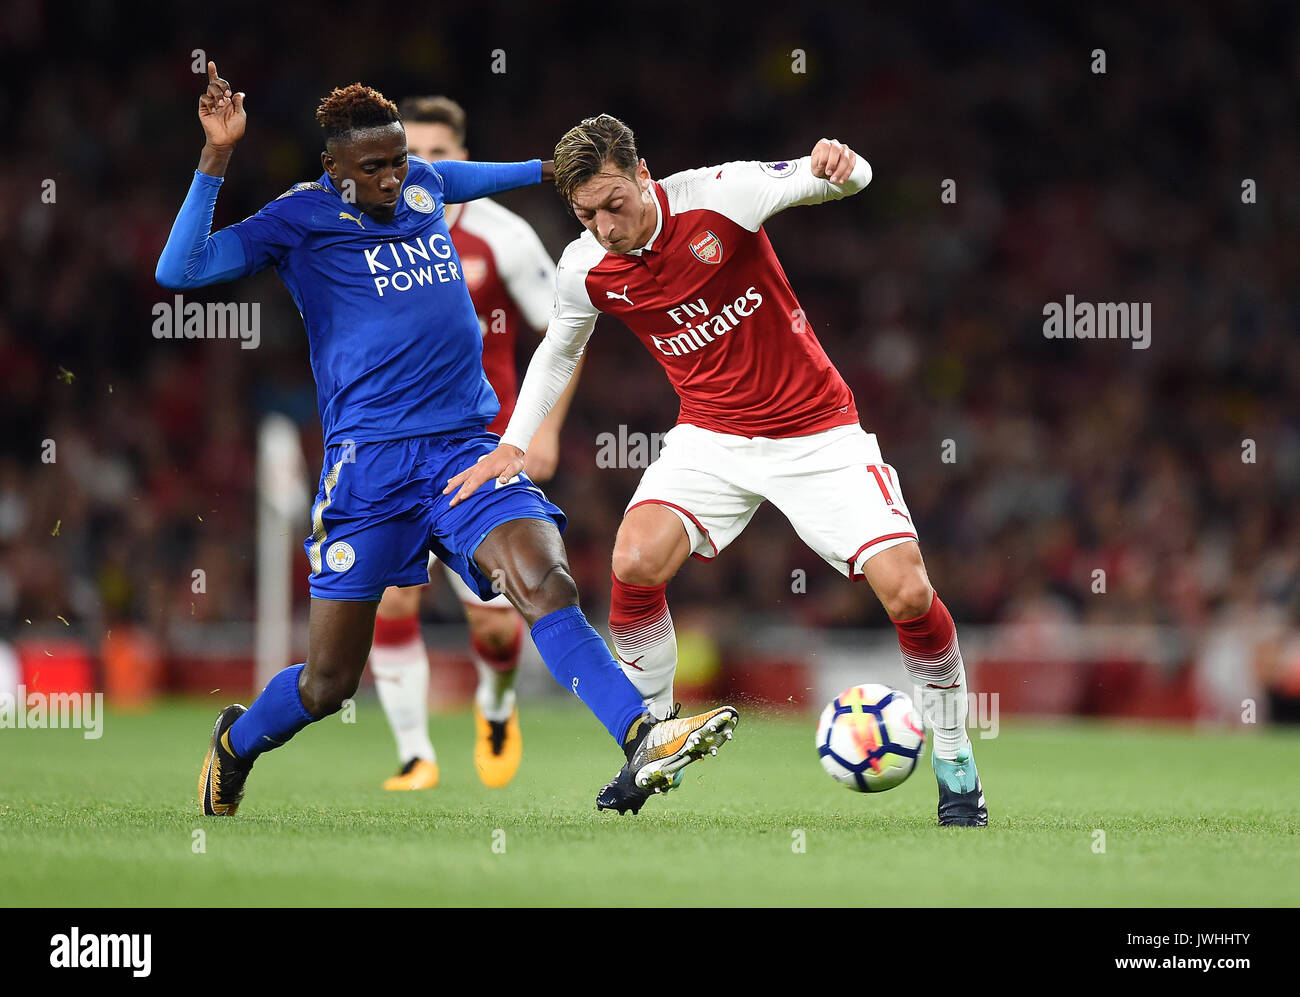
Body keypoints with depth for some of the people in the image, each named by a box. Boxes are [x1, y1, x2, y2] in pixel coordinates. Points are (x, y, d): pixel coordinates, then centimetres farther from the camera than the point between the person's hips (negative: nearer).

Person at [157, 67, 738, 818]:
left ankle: (644, 742, -40)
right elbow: (180, 272, -13)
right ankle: (236, 744, 33)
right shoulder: (302, 218, -2)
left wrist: (547, 169, 44)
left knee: (546, 584, -25)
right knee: (328, 684, 2)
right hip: (370, 465, -4)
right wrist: (218, 158, -19)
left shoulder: (421, 185, 14)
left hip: (467, 447, 4)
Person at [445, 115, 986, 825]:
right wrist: (512, 444, 7)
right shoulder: (585, 269, -6)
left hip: (816, 432, -3)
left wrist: (838, 166, -48)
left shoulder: (715, 197, -18)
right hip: (711, 436, 3)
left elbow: (835, 179, -24)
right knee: (634, 563, -23)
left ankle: (954, 765, 8)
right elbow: (558, 352, 15)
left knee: (907, 593, -16)